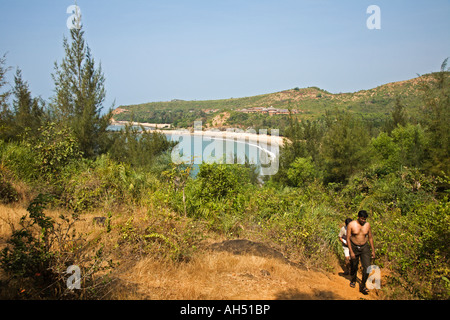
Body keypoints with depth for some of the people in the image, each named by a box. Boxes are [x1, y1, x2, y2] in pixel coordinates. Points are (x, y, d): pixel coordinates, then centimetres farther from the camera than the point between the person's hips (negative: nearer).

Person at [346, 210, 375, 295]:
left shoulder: (367, 225, -4)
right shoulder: (351, 225, -14)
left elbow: (370, 238, 7)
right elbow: (348, 238, -11)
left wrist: (373, 250, 7)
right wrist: (351, 252, -15)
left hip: (364, 247, 2)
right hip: (354, 247, -2)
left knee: (367, 267, -10)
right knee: (354, 267, 13)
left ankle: (362, 286, 6)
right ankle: (353, 280, 43)